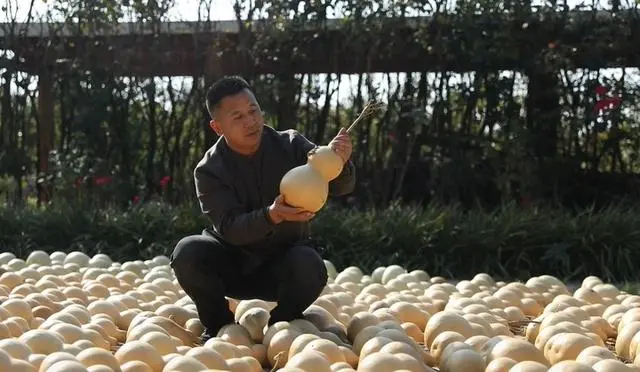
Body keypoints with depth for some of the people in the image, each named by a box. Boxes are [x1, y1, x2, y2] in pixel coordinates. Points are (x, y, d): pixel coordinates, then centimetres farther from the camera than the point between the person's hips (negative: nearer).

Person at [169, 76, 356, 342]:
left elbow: (340, 187, -15)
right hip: (233, 266, 0)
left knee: (309, 266, -34)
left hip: (283, 263, 0)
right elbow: (228, 227, -21)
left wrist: (339, 163, -40)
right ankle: (219, 326, -4)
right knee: (187, 253, -28)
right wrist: (272, 216, -41)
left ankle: (279, 325, -4)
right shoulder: (209, 170, -10)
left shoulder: (291, 145, -7)